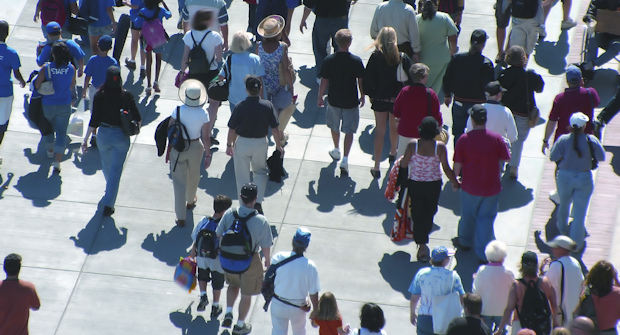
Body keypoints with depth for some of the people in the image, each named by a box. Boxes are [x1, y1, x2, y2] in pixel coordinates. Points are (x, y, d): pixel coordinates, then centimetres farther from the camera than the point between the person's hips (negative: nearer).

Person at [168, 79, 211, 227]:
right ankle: (190, 201, 55)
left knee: (179, 181, 5)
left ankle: (180, 217, 4)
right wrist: (208, 154, 0)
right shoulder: (203, 113, -15)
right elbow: (205, 137, -11)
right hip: (195, 147, 2)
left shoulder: (178, 110, -18)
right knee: (193, 177, 28)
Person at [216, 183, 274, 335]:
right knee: (246, 294, 20)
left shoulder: (229, 214, -19)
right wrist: (268, 260, 4)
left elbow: (219, 235, -5)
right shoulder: (261, 221, -27)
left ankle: (228, 313, 21)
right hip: (250, 263, -3)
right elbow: (265, 247, -17)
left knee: (233, 284, 33)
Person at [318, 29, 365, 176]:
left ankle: (336, 151, 43)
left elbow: (324, 81, -8)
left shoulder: (329, 60, -14)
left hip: (333, 100, 1)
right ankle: (345, 159, -5)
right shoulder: (356, 61, -15)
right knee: (349, 130, 6)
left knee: (334, 126, 25)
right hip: (351, 101, -1)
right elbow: (361, 81, -5)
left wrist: (320, 97, 6)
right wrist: (362, 96, 11)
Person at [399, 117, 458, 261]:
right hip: (434, 185, 1)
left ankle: (422, 245, 7)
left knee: (417, 214, 10)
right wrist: (456, 183, 3)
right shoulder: (440, 147, -18)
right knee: (429, 212, 23)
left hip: (415, 184, 0)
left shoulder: (412, 145, -17)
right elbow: (446, 169, -12)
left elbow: (404, 165, -9)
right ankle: (424, 236, 41)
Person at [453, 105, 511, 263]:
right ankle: (483, 254, 9)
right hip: (492, 187, 0)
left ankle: (465, 241, 44)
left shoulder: (464, 139, -14)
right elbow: (506, 158, -4)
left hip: (470, 186, 0)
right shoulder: (496, 138, -14)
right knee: (486, 218, 9)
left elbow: (458, 163, -7)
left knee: (468, 215, 21)